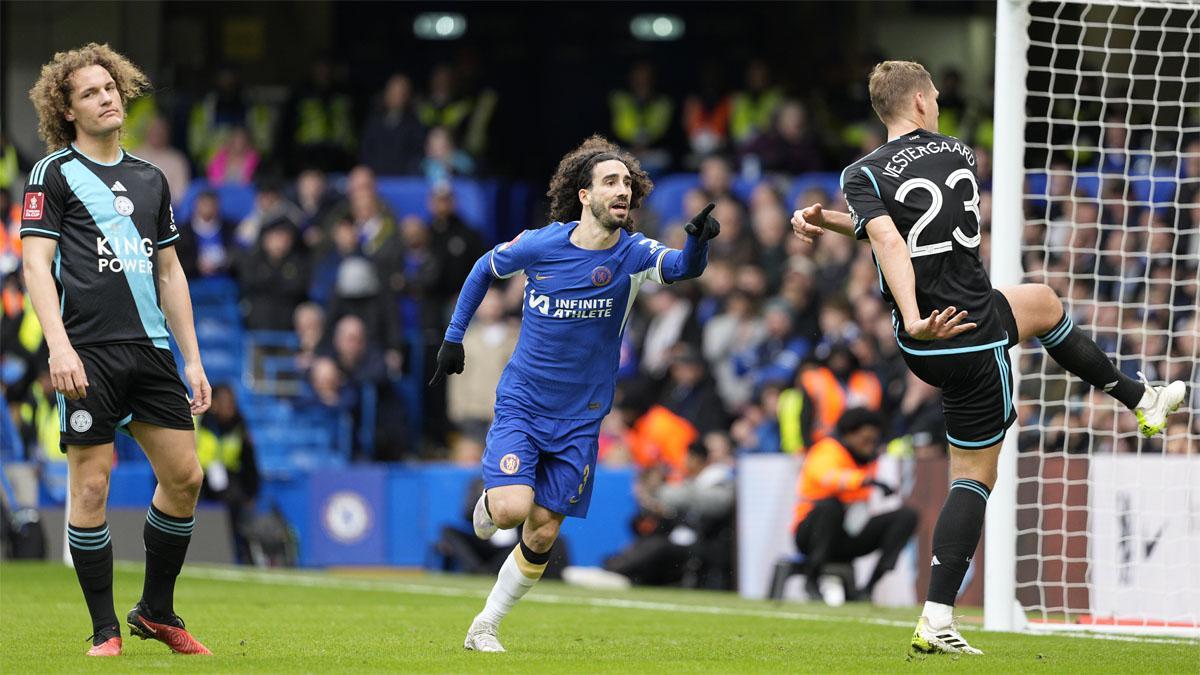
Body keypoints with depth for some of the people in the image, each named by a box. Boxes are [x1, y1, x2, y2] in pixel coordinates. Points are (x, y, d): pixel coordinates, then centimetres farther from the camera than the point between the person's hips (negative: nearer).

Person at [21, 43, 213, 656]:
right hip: (89, 352, -5)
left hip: (152, 349, 5)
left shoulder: (150, 179, 18)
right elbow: (36, 263, -6)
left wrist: (192, 358, 16)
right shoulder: (54, 173, 1)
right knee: (91, 487, -5)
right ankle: (105, 631, 4)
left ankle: (156, 612, 18)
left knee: (184, 477, 2)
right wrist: (59, 345, -19)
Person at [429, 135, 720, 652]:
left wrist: (698, 243, -53)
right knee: (513, 508, -22)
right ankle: (489, 501, 15)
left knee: (542, 533, 2)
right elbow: (485, 268, 10)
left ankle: (484, 627, 19)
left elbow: (681, 267, -31)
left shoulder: (632, 255, -10)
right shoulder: (538, 245, -10)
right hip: (521, 405, -1)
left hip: (579, 417, 2)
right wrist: (454, 336, 10)